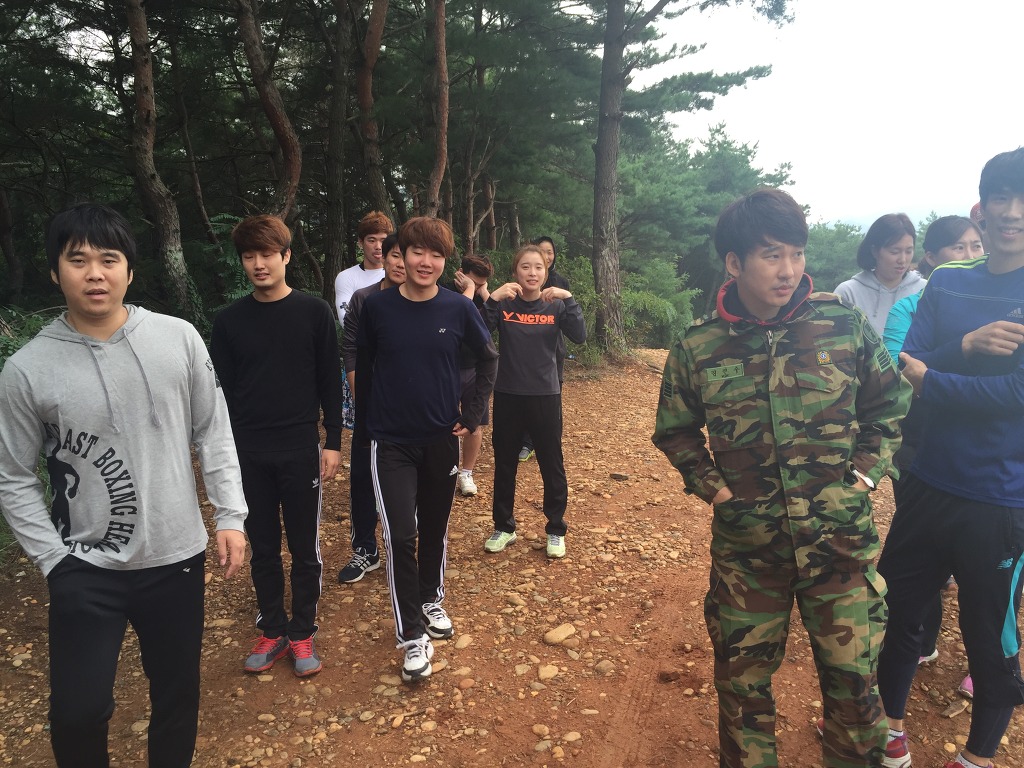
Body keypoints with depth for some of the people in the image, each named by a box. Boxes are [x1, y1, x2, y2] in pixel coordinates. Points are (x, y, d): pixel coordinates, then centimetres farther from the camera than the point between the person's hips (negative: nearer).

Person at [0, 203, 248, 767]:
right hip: (87, 571, -1)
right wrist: (56, 562, -4)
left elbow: (213, 434, 1)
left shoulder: (179, 339, -6)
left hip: (178, 557, 1)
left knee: (178, 695, 16)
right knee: (78, 710, 5)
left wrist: (230, 516, -1)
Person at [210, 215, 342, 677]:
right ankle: (273, 630, 29)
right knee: (262, 547, 12)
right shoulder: (230, 320, 3)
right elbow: (223, 390, 6)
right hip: (248, 452, 2)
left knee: (305, 547, 7)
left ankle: (303, 634, 24)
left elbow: (331, 382, 0)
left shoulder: (314, 312, -3)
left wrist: (333, 443, -3)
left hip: (301, 449, -2)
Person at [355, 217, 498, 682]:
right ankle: (412, 635, 8)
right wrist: (363, 428, 7)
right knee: (400, 535, -6)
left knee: (435, 528, 16)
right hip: (391, 441, -1)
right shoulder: (377, 307, -7)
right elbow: (363, 369, 4)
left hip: (442, 438, 2)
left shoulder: (458, 309, -6)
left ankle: (431, 600, 40)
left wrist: (474, 413, 2)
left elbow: (488, 359, 7)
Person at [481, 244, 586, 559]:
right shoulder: (503, 305, -1)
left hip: (546, 395, 0)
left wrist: (569, 299, -24)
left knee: (552, 465, 7)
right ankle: (503, 527, 28)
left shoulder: (555, 305, 0)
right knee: (504, 464, 11)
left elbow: (580, 336, -15)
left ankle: (556, 530, 23)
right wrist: (491, 300, -27)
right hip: (508, 396, 1)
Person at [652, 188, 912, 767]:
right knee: (743, 682, 16)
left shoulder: (846, 326, -6)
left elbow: (891, 404, 8)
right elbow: (675, 430, 8)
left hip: (843, 542, 0)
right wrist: (709, 482, -4)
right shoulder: (698, 349, -7)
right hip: (746, 547, 0)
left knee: (854, 679, 14)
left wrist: (868, 471, -3)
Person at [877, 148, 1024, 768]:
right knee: (897, 610, 15)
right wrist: (966, 346, -19)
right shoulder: (946, 285, 4)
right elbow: (905, 369, -4)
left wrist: (928, 379, -11)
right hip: (930, 483, 4)